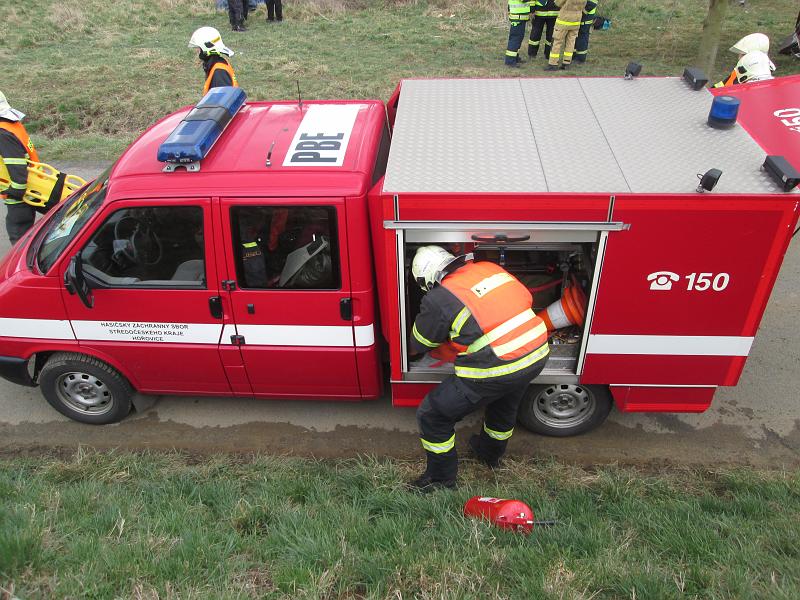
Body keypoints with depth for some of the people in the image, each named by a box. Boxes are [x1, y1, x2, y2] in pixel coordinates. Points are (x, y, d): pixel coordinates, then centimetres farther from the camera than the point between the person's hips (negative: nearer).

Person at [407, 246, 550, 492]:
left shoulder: (439, 299, -8)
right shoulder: (490, 268, 7)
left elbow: (419, 344, 7)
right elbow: (526, 298, 20)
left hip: (494, 370, -7)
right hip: (537, 356, 7)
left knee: (432, 416, 11)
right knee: (505, 404, 35)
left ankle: (441, 478, 28)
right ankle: (490, 453, 60)